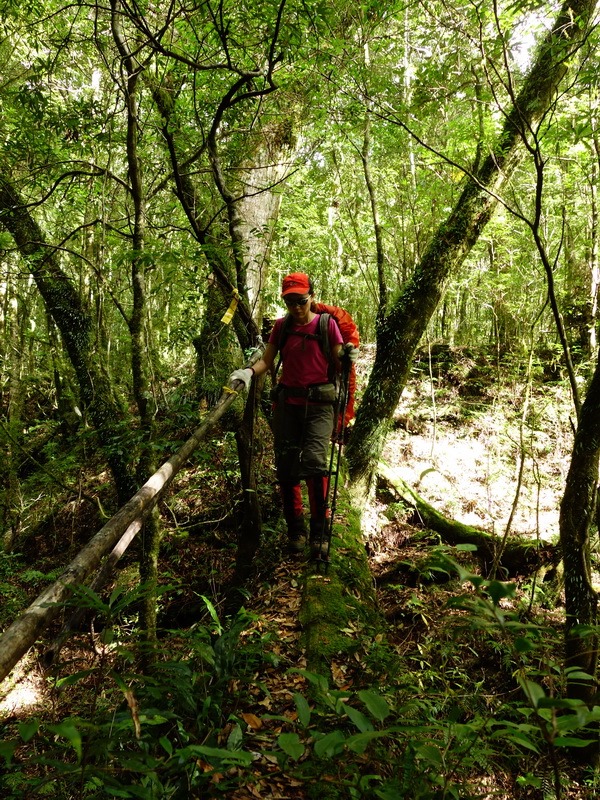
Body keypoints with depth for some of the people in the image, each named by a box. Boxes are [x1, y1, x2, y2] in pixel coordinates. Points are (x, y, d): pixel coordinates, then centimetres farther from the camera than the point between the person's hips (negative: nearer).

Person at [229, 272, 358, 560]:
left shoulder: (327, 324, -1)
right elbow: (267, 360, 7)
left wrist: (348, 358, -19)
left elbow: (337, 364, 3)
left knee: (314, 462, -18)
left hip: (318, 405, -3)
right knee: (286, 468, 3)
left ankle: (319, 532, -5)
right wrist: (249, 372, -12)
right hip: (286, 404, 4)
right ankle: (295, 529, 19)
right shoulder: (281, 326, 8)